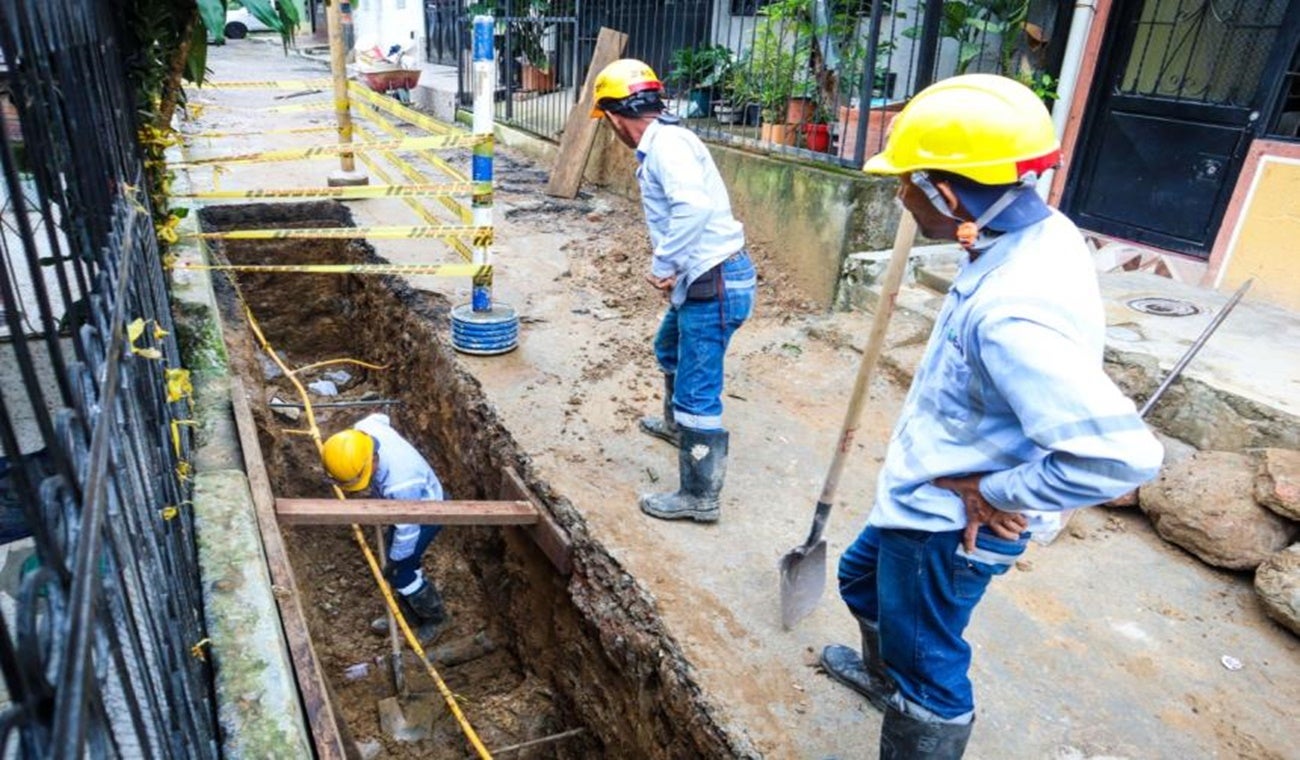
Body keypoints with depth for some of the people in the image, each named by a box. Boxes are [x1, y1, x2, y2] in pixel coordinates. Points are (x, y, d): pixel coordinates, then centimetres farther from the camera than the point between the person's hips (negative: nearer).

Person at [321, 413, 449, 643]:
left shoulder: (400, 483, -46)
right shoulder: (364, 429, -27)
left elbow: (408, 531, -29)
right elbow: (380, 418, 2)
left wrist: (394, 561, -13)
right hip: (405, 507, 8)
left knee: (401, 572, 3)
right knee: (397, 565, 20)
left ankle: (436, 618, 27)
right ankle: (410, 615, 43)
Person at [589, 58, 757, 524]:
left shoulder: (666, 143, -16)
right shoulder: (663, 143, 15)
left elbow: (694, 207, -32)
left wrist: (662, 264, -22)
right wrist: (671, 268, -1)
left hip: (714, 284, -11)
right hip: (703, 279, 11)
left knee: (698, 393, -3)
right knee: (669, 350, 32)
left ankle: (700, 498, 11)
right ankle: (676, 424, 57)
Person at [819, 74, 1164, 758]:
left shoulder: (1011, 313, -36)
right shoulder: (1046, 231, -6)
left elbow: (1119, 455, -39)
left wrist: (998, 493, -23)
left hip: (948, 523, -10)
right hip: (927, 497, 10)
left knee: (926, 674, 13)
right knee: (863, 577, 32)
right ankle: (883, 672, 61)